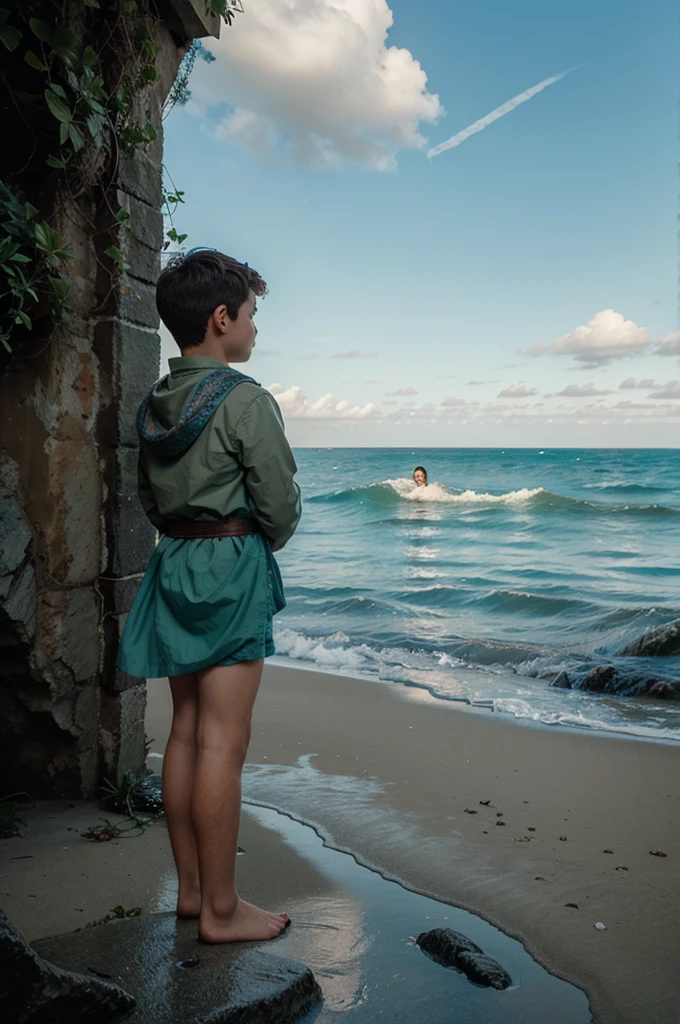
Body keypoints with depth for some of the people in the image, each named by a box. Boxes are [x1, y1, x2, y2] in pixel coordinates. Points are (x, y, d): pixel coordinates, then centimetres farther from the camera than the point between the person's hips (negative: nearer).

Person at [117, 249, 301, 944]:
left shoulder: (154, 405, 10)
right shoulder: (244, 400, -13)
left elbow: (149, 498, 15)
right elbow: (279, 503, -11)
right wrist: (265, 543, 8)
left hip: (172, 565, 8)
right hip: (233, 567, -8)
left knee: (186, 732, 13)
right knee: (223, 742, -2)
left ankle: (190, 889, 25)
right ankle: (221, 910, 9)